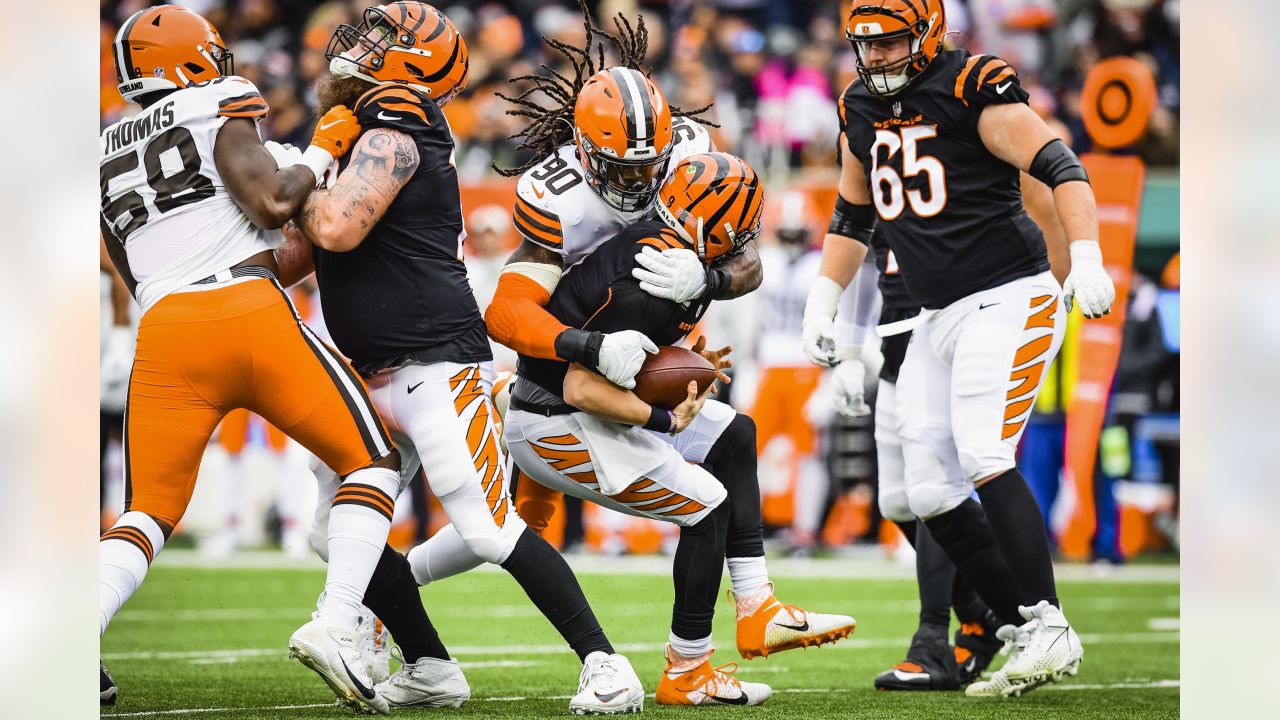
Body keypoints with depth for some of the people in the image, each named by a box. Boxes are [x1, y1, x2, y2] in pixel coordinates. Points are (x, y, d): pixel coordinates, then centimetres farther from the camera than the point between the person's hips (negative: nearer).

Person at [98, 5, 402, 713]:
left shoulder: (106, 157, 24)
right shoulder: (220, 106, 7)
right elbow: (272, 204, -6)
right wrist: (321, 152, 11)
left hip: (164, 332, 5)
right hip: (252, 316, -4)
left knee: (149, 513, 13)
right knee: (372, 461, 9)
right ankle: (334, 624, -11)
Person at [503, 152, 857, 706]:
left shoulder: (658, 241, 0)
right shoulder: (652, 286, -28)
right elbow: (581, 389, -28)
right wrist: (667, 420, -23)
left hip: (578, 408, 10)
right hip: (555, 429, -10)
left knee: (733, 435, 12)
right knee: (707, 506, -8)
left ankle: (757, 610, 10)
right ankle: (686, 674, 4)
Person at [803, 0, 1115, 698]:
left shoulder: (971, 90, -11)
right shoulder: (861, 110, 11)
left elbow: (1061, 168, -18)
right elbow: (852, 217, 25)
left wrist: (1086, 259, -30)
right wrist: (822, 302, 18)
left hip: (1008, 300, -8)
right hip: (936, 319, 8)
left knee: (982, 456, -23)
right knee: (929, 494, 0)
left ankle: (1048, 629, -18)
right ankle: (1026, 631, 6)